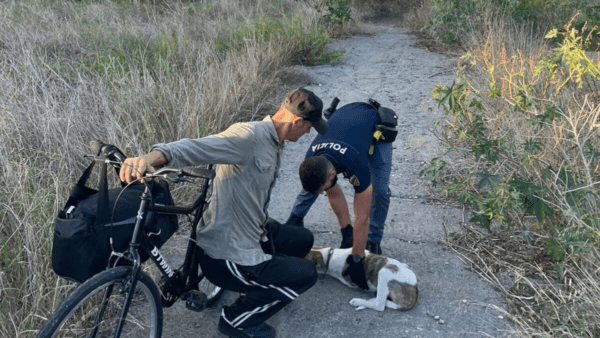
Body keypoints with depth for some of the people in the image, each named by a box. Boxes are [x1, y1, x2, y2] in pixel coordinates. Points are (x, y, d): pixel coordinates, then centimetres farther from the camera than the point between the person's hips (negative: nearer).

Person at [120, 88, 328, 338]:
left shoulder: (273, 143, 5)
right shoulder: (249, 136, -26)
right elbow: (195, 148, -40)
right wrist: (152, 156, -58)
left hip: (252, 232, 10)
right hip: (226, 258, -10)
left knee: (303, 240, 22)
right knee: (305, 275, -3)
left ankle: (262, 289, 30)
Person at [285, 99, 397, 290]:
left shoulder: (356, 165, -46)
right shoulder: (312, 162, -30)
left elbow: (361, 217, -37)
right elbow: (335, 195, -13)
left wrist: (356, 260, -31)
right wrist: (346, 233, -10)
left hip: (377, 126, -4)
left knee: (380, 189, -17)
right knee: (313, 183, 1)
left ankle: (374, 241, 1)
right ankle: (296, 218, 24)